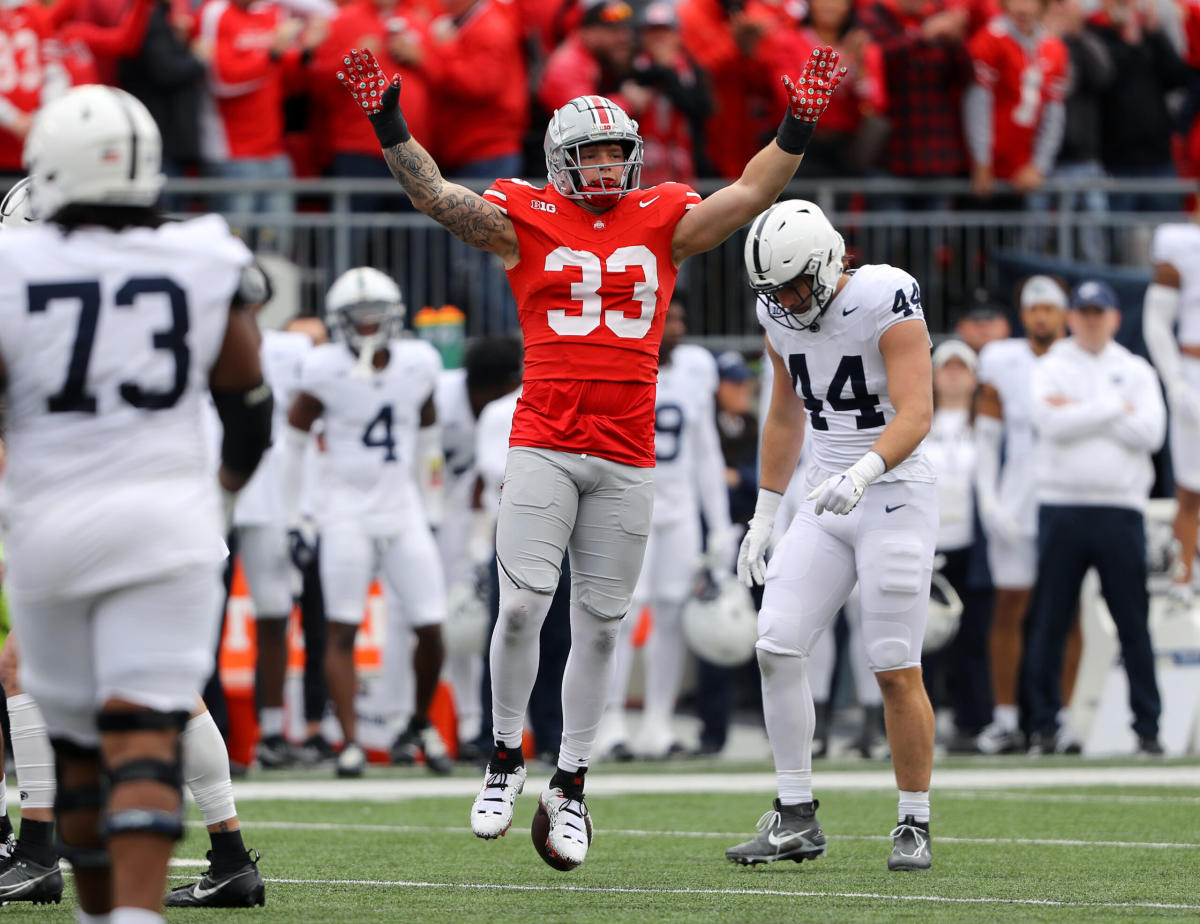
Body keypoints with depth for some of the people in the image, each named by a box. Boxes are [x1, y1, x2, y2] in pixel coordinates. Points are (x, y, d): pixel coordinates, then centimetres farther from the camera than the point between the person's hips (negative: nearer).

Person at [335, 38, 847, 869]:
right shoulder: (527, 223, 5)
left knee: (599, 624, 6)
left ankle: (571, 787, 16)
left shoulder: (664, 224, 11)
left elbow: (748, 196, 8)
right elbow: (439, 197, -2)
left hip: (627, 458, 2)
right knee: (523, 605, -12)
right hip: (544, 448, -2)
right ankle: (506, 760, 9)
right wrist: (390, 127, -12)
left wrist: (798, 129, -1)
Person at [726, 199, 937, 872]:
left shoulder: (885, 302, -17)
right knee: (778, 647, -5)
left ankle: (915, 828, 7)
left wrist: (861, 474, -39)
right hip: (827, 501, 6)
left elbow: (916, 414, -23)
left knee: (897, 670, -6)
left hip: (896, 494, -6)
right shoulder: (781, 317, 4)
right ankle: (796, 820, 2)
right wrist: (764, 519, 18)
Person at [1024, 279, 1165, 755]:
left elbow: (1150, 432, -5)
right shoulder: (1050, 369, 8)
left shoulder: (1137, 372, 11)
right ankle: (1043, 726, 5)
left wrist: (1081, 411, -7)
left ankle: (1147, 727, 3)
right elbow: (1052, 423, -11)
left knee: (1134, 623, 0)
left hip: (1120, 507, 1)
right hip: (1061, 506, -1)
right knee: (1049, 622, 0)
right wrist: (1115, 409, -9)